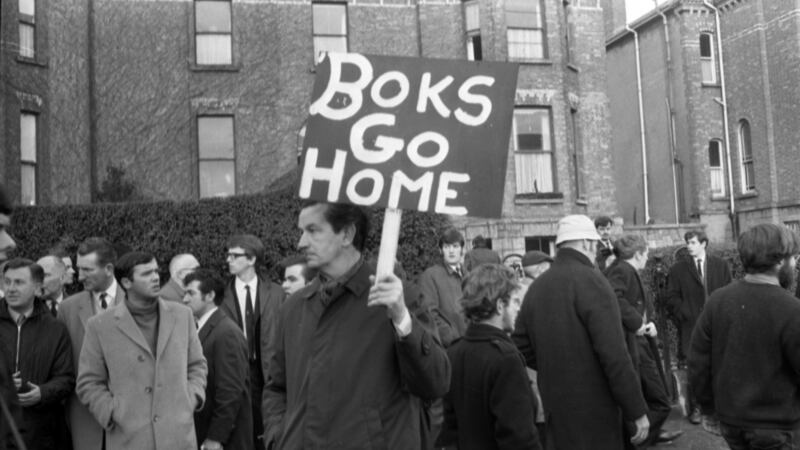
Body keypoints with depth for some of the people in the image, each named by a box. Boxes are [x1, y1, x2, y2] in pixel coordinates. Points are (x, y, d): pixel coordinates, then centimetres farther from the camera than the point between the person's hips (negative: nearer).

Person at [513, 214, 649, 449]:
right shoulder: (590, 280, -15)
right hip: (593, 410, -7)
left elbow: (521, 346, 10)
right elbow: (613, 353, -19)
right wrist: (637, 410, -13)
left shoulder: (537, 286, 6)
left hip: (555, 406, 7)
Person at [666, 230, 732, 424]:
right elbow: (672, 298, 2)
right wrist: (687, 316, -8)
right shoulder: (678, 269, 4)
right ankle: (694, 408, 8)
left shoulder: (721, 265, 9)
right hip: (691, 326, -1)